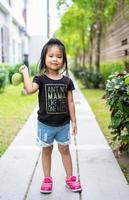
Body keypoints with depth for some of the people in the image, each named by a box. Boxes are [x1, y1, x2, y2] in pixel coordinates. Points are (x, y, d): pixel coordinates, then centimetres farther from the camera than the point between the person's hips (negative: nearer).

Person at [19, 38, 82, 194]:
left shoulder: (67, 81, -2)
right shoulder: (41, 79, -9)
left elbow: (70, 102, 2)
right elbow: (29, 90, -30)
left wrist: (73, 121, 3)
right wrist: (25, 73, -23)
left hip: (63, 124, 1)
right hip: (45, 124, -1)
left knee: (64, 150, 13)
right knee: (47, 150, 13)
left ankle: (70, 178, 27)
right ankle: (47, 179, 27)